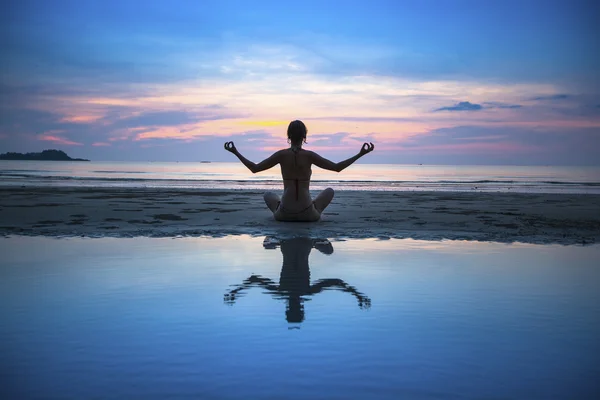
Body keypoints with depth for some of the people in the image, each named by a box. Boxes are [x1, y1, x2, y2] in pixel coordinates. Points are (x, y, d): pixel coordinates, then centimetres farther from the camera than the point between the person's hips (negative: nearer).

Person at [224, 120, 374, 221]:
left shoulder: (282, 155, -5)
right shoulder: (309, 155, -8)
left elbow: (254, 168, -1)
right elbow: (337, 167, -6)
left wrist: (236, 152, 9)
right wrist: (360, 154, 0)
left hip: (285, 213, 2)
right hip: (307, 214, -2)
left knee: (268, 194, 35)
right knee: (329, 191, 27)